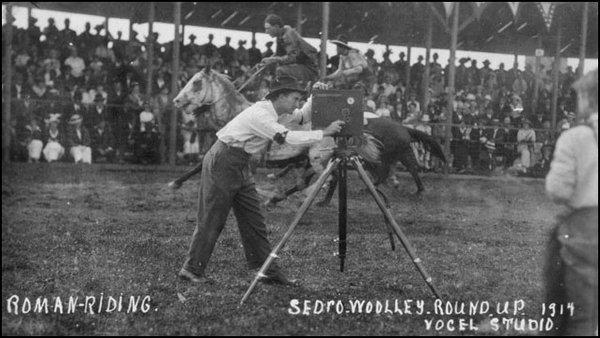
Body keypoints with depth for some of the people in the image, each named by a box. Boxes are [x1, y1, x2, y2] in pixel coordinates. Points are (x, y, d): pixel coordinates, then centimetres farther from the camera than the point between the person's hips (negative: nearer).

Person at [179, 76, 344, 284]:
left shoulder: (273, 111, 6)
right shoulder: (260, 114, -22)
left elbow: (303, 115, 17)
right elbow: (288, 138, -31)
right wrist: (324, 133, -27)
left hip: (241, 166, 9)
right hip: (222, 163, -9)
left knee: (254, 221, 5)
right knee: (211, 221, -4)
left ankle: (268, 270, 7)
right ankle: (192, 269, 6)